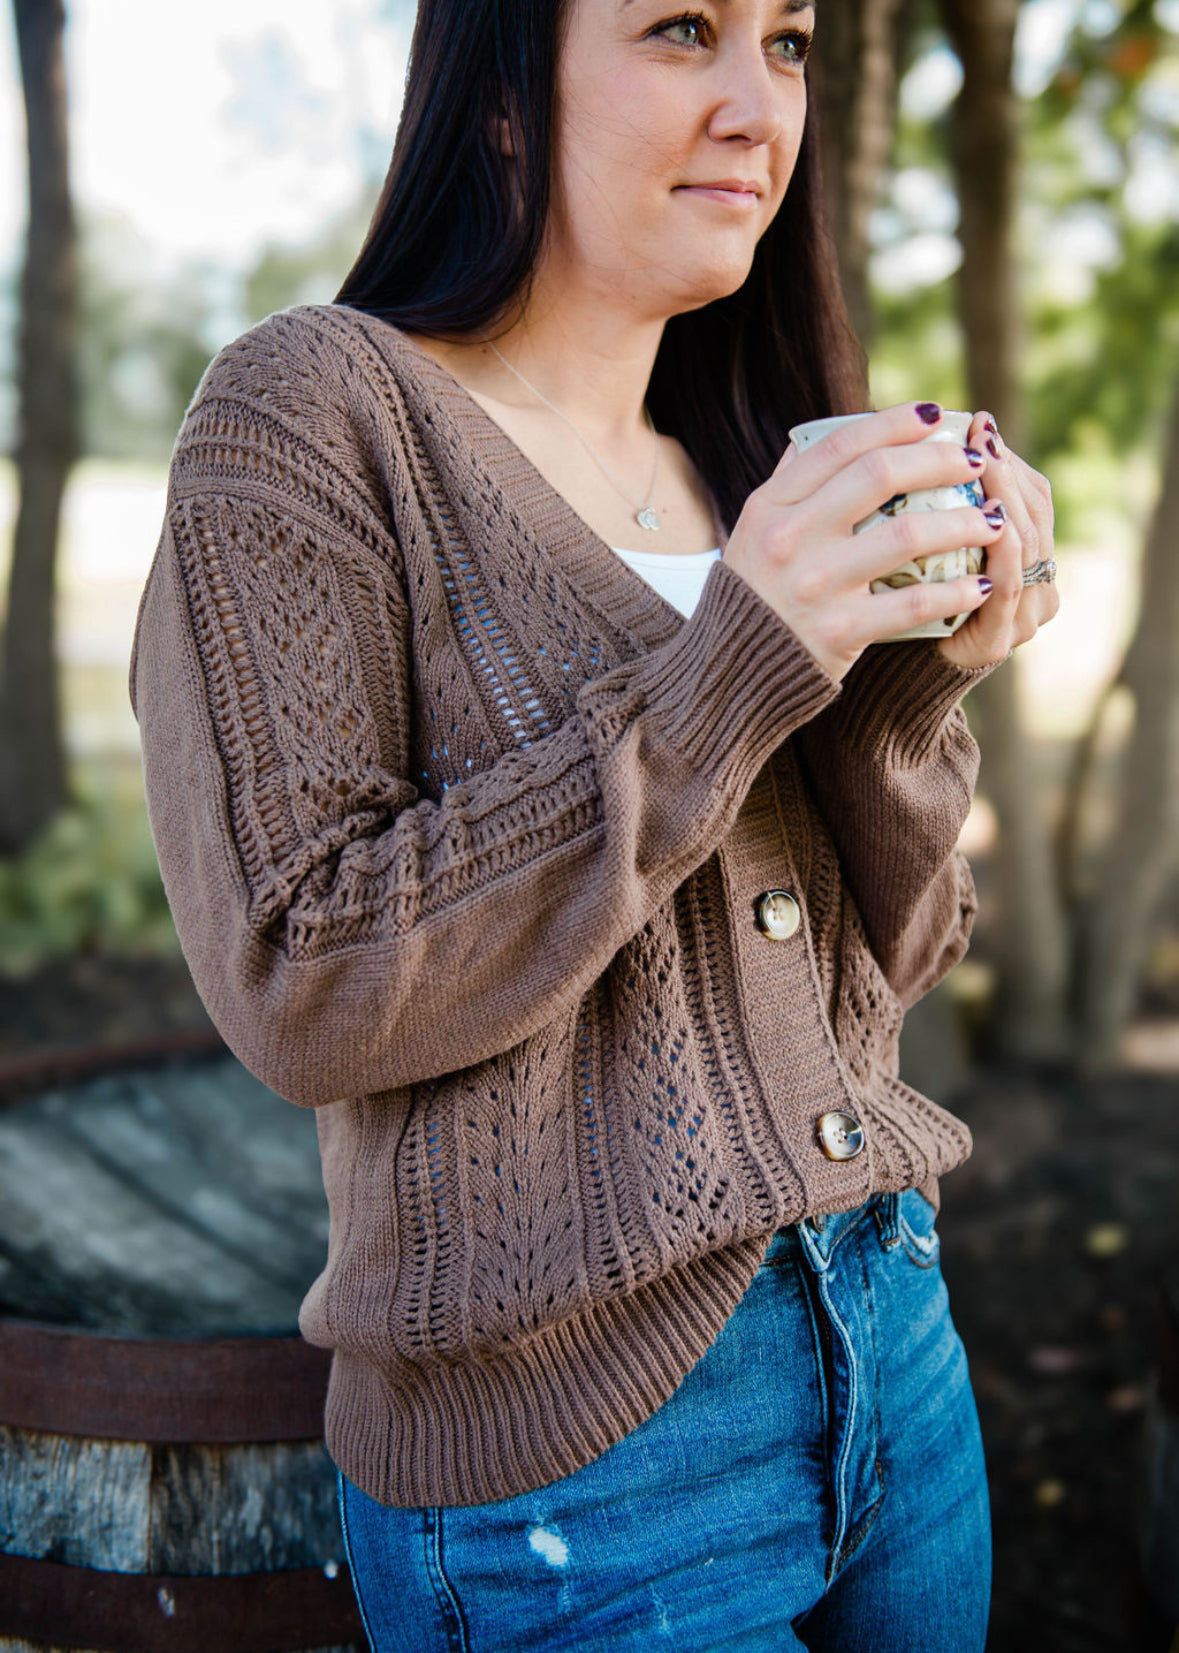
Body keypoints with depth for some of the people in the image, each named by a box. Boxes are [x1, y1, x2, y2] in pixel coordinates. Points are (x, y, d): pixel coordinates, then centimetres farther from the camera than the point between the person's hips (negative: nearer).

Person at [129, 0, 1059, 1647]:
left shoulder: (749, 456, 8)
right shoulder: (311, 414, -10)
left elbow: (883, 960, 7)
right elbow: (298, 987, -19)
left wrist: (920, 679, -11)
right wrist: (727, 673, -22)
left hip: (890, 1330, 7)